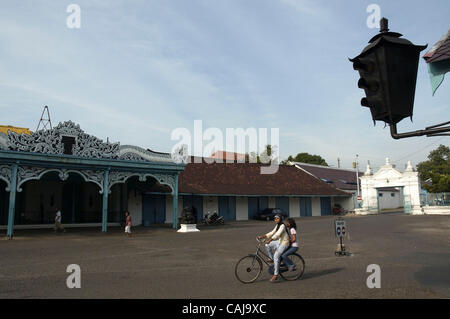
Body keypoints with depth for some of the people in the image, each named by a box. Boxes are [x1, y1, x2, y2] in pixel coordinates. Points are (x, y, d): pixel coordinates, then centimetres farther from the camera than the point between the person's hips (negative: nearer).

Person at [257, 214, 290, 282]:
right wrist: (262, 236, -3)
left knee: (276, 256, -20)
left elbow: (277, 234, -31)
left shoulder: (282, 226, -18)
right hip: (279, 241, 9)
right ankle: (271, 258, 9)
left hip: (284, 243, -9)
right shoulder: (277, 226, 10)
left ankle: (276, 275, -16)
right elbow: (271, 233, 8)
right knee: (267, 245, -7)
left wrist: (269, 240, -43)